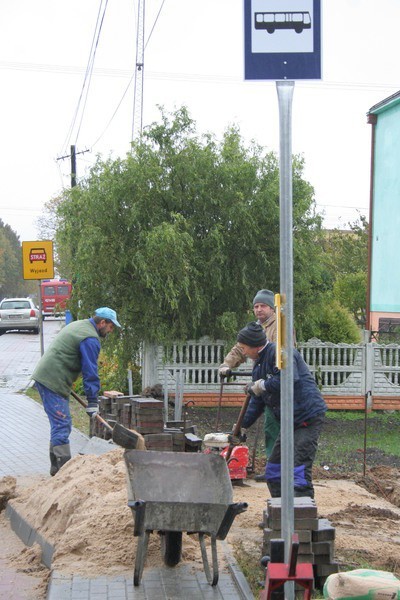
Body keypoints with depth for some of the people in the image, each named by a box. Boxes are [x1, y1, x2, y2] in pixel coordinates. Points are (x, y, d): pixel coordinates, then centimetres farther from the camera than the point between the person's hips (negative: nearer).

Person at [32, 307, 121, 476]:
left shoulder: (76, 325, 20)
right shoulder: (91, 339, -13)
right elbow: (90, 371, -14)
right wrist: (92, 401, -12)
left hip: (43, 377, 10)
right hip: (53, 382, -10)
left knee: (61, 424, 14)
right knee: (62, 425, -11)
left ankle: (57, 466, 18)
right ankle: (64, 466, -14)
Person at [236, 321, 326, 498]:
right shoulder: (259, 364, 17)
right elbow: (257, 402, 24)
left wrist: (263, 385, -17)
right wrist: (242, 426, 21)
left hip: (308, 417, -11)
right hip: (290, 421, 11)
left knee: (299, 470, -16)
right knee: (273, 470, 13)